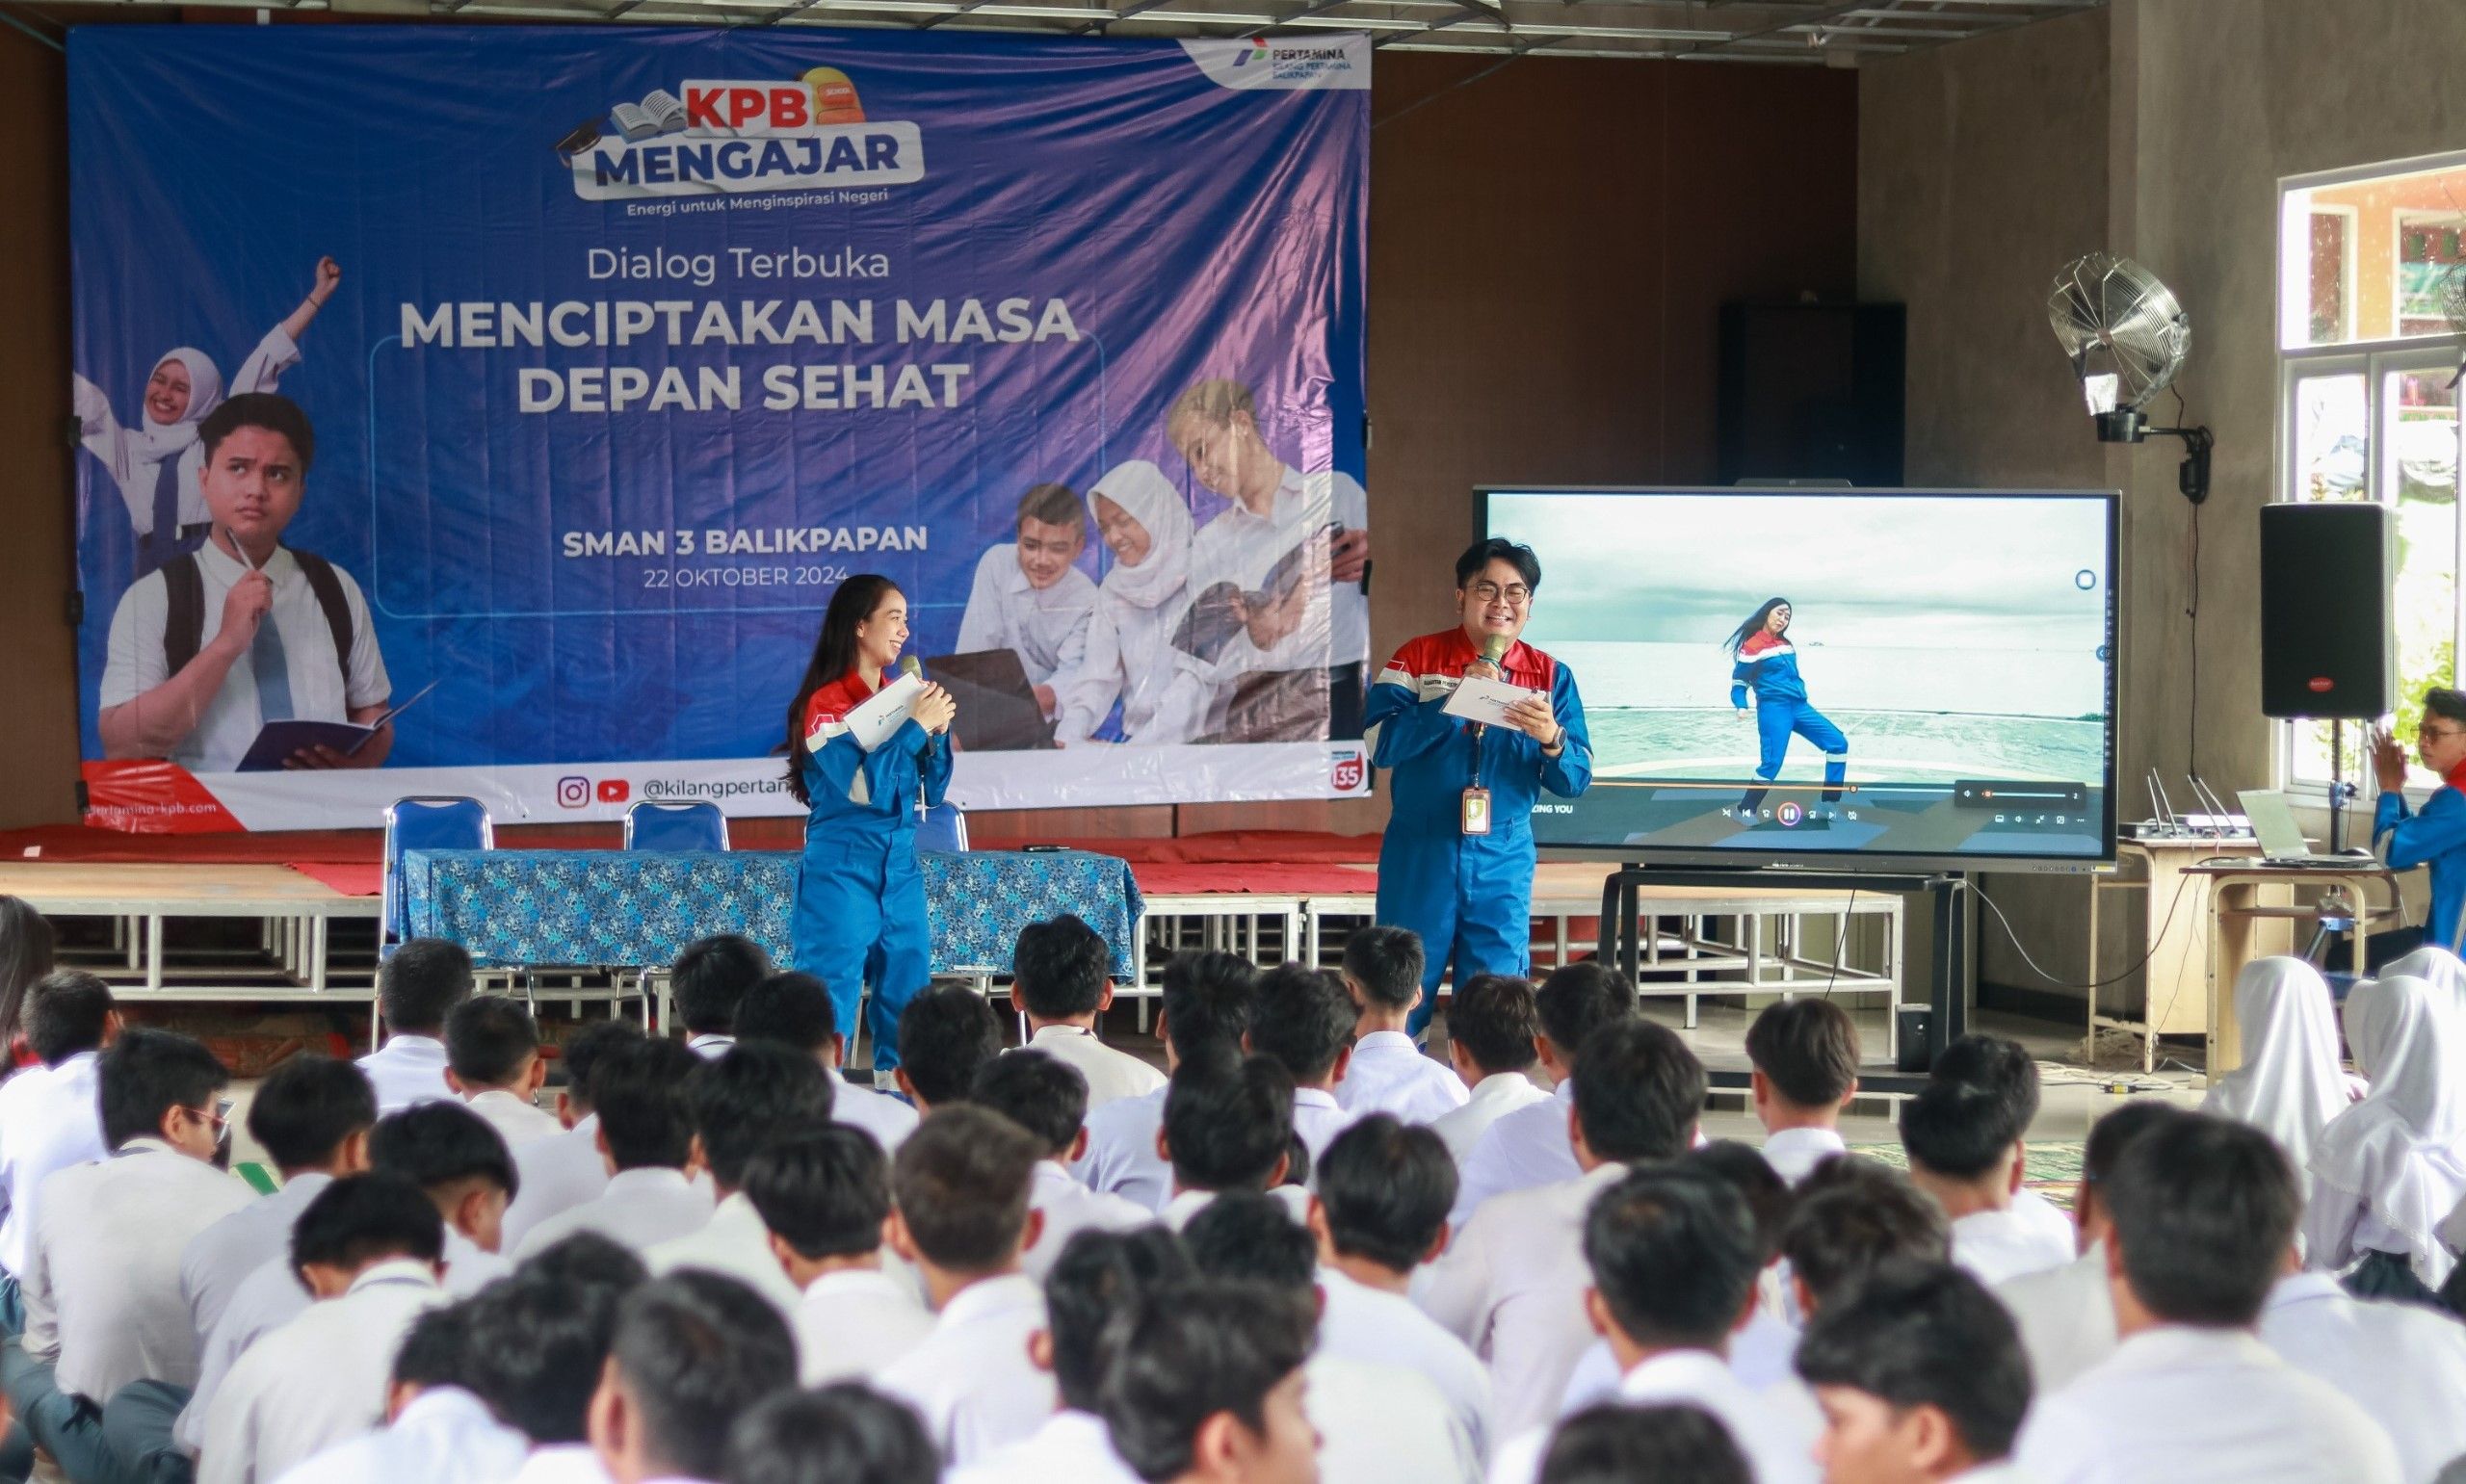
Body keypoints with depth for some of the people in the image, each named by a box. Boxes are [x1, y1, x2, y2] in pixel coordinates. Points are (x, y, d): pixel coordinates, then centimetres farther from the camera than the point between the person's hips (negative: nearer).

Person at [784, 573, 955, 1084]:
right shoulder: (826, 705, -10)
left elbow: (931, 792, 11)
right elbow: (864, 787, -20)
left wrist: (938, 731, -4)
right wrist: (915, 727, -16)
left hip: (901, 868, 6)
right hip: (842, 869, -6)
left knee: (906, 991, 7)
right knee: (832, 991, -7)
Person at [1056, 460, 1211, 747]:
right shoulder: (1114, 589, 13)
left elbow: (1200, 680, -14)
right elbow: (1098, 677, 7)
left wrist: (1140, 746, -23)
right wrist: (1069, 737, -12)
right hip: (1133, 740, 5)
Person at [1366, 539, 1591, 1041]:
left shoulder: (1551, 677, 6)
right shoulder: (1418, 657, 1)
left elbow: (1576, 779, 2)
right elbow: (1380, 743, -12)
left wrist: (1552, 740, -19)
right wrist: (1455, 701, -20)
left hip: (1503, 861, 1)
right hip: (1420, 853, -1)